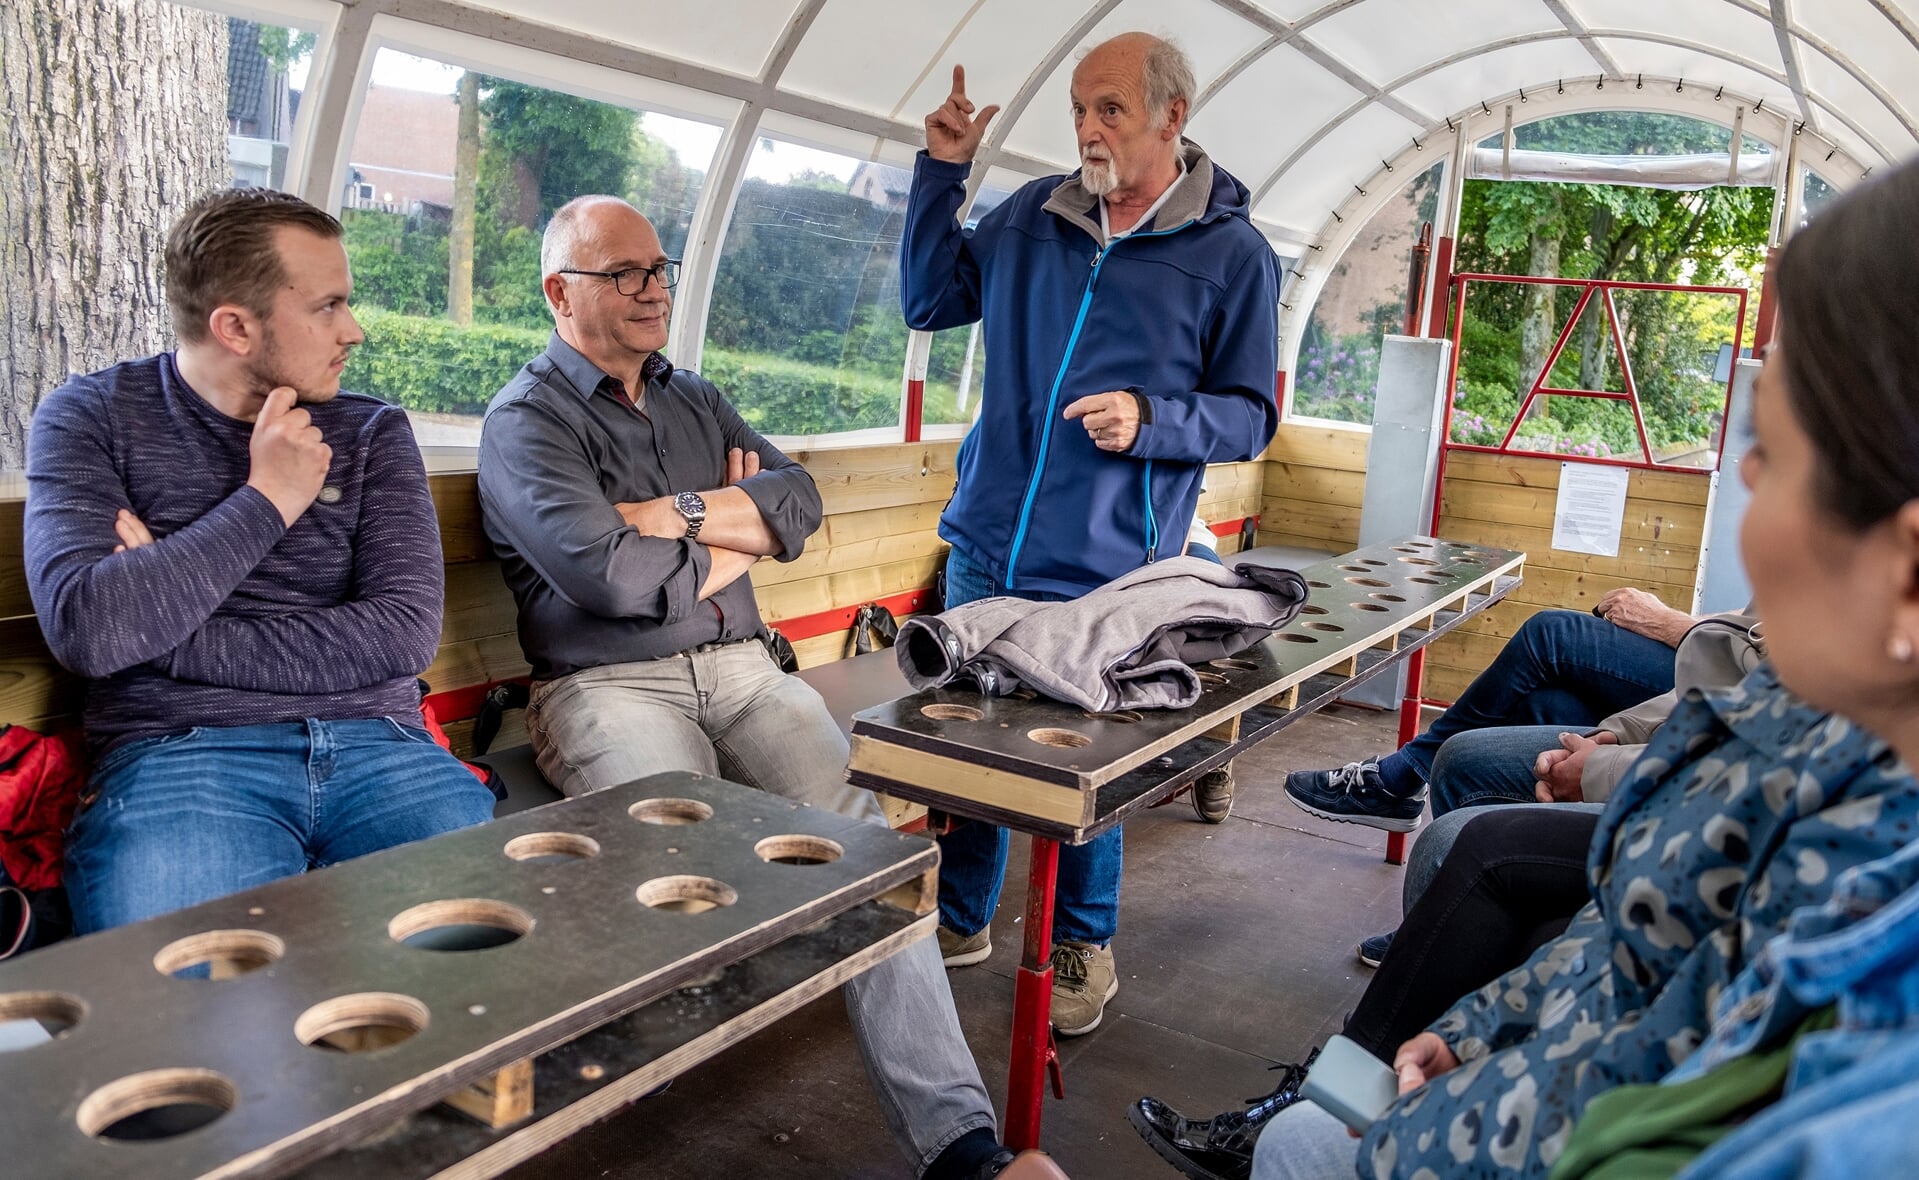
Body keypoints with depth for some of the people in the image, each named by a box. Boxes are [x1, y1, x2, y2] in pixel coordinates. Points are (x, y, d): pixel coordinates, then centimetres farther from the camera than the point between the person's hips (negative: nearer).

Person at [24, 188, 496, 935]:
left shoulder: (372, 432, 14)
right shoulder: (92, 417, 9)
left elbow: (405, 633, -1)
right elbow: (86, 629, -8)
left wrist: (163, 629, -3)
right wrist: (266, 501, -2)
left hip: (377, 747, 3)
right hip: (174, 752, -2)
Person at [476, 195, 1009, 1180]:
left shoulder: (693, 399, 24)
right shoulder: (526, 421, 3)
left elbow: (798, 499, 8)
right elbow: (604, 573, -14)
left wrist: (680, 516, -6)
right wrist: (732, 540, 1)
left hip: (740, 671, 4)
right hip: (607, 686, -4)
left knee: (862, 828, -22)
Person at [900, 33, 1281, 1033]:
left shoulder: (1233, 255, -4)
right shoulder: (1033, 214, 7)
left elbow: (1250, 415, -2)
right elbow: (927, 302, 14)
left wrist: (1151, 420, -20)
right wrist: (942, 173, 5)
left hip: (1105, 573, -4)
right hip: (985, 547, 4)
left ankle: (1083, 945, 31)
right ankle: (958, 920, 35)